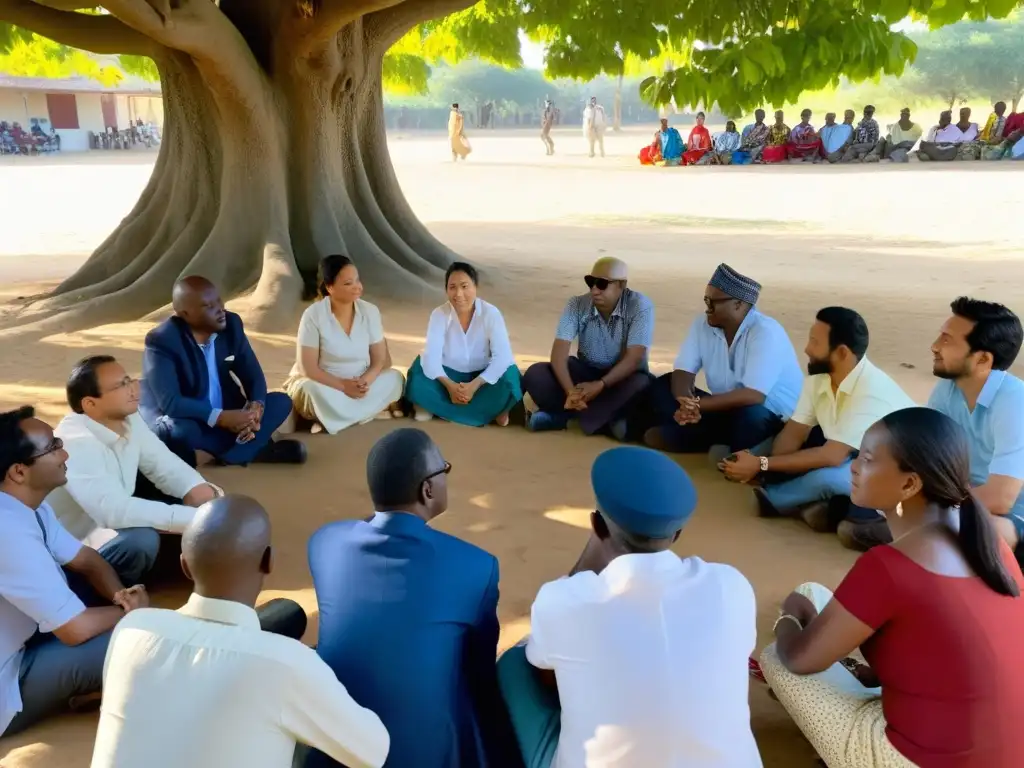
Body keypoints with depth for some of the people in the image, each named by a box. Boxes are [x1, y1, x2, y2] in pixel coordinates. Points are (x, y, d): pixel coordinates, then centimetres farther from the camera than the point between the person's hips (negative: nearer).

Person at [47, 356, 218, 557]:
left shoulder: (129, 419, -7)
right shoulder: (75, 443, -31)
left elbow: (164, 464, 1)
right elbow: (114, 511, -41)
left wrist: (198, 488, -22)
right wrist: (195, 518, -43)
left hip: (113, 521, 8)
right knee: (142, 539, -34)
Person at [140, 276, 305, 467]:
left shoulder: (231, 323, -5)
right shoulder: (161, 340, -21)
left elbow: (253, 374, -1)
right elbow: (169, 403, -29)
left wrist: (256, 406, -23)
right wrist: (221, 417, -37)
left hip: (225, 416, 6)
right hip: (175, 419, -6)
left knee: (281, 402, -10)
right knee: (182, 431, -39)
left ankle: (208, 454, -22)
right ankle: (255, 448, -17)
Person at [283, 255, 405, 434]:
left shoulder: (370, 311, -7)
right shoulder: (313, 315, -17)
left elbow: (381, 359, -7)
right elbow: (307, 367, -18)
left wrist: (365, 381, -27)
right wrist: (343, 386, -28)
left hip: (359, 383, 4)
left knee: (395, 378, -21)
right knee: (311, 390, -36)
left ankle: (334, 419, -20)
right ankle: (376, 410, -21)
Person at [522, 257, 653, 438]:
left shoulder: (640, 306, -17)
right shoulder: (577, 305, -10)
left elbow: (634, 357, -24)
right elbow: (559, 352, -19)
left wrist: (600, 385, -38)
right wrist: (571, 391, -36)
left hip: (623, 376, -2)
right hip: (586, 371, 2)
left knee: (640, 385, -38)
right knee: (535, 374, -20)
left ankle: (559, 416, -30)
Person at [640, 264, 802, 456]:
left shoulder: (766, 332, -23)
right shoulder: (703, 323, -3)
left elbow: (753, 396, -32)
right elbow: (683, 372, -7)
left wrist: (696, 404, -30)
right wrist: (687, 405, -30)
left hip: (776, 419, -6)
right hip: (727, 409, 7)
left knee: (748, 416, -40)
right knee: (661, 386, -6)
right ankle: (720, 442, -19)